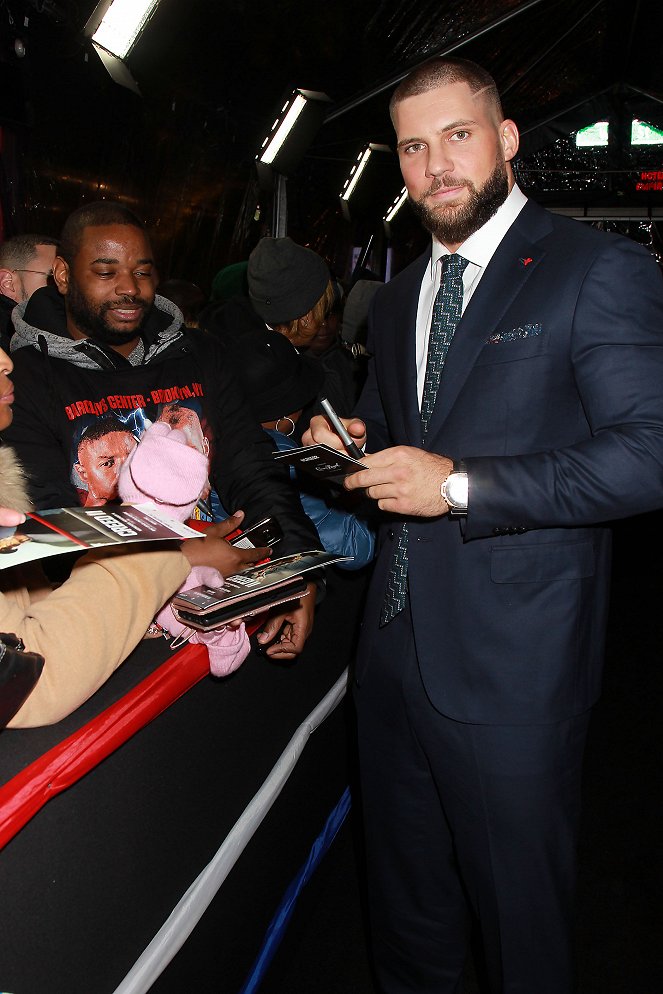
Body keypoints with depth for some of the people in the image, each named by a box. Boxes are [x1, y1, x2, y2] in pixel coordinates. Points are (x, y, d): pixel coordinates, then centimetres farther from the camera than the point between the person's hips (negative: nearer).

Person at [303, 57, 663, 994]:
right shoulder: (396, 299, 14)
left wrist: (460, 486, -21)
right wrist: (352, 444, 2)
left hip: (512, 669, -6)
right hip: (397, 650, 7)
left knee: (519, 915, 14)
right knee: (406, 907, 24)